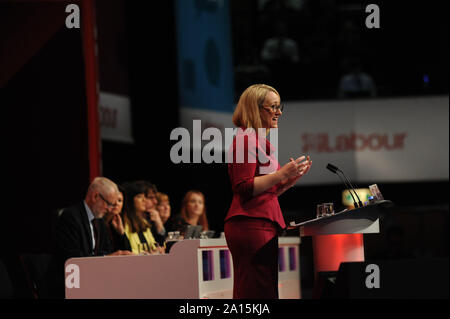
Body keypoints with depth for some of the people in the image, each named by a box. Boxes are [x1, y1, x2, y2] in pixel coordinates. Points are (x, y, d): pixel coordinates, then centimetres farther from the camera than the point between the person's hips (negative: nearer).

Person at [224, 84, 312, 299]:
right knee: (258, 292, -13)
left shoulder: (260, 141, 23)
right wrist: (282, 174, -16)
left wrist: (292, 178, 14)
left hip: (262, 225, 10)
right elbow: (244, 188, -16)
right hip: (252, 225, -10)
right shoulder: (246, 139, -7)